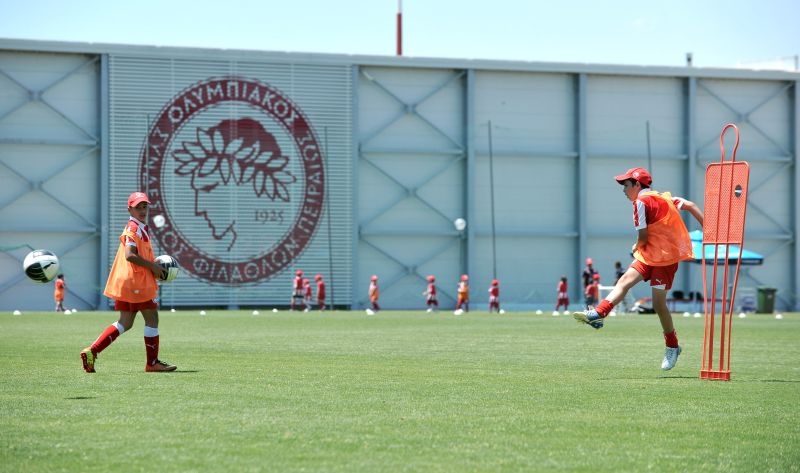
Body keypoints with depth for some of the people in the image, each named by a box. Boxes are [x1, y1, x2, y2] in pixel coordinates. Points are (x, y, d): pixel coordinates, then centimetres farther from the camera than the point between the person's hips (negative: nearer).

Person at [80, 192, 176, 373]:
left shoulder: (141, 228, 19)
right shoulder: (134, 228, -13)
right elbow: (130, 255, -25)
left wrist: (154, 265, 14)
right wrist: (153, 266, -18)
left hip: (125, 281, 10)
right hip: (136, 281, -10)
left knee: (125, 324, 10)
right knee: (152, 319, 0)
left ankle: (91, 352, 2)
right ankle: (152, 363, 7)